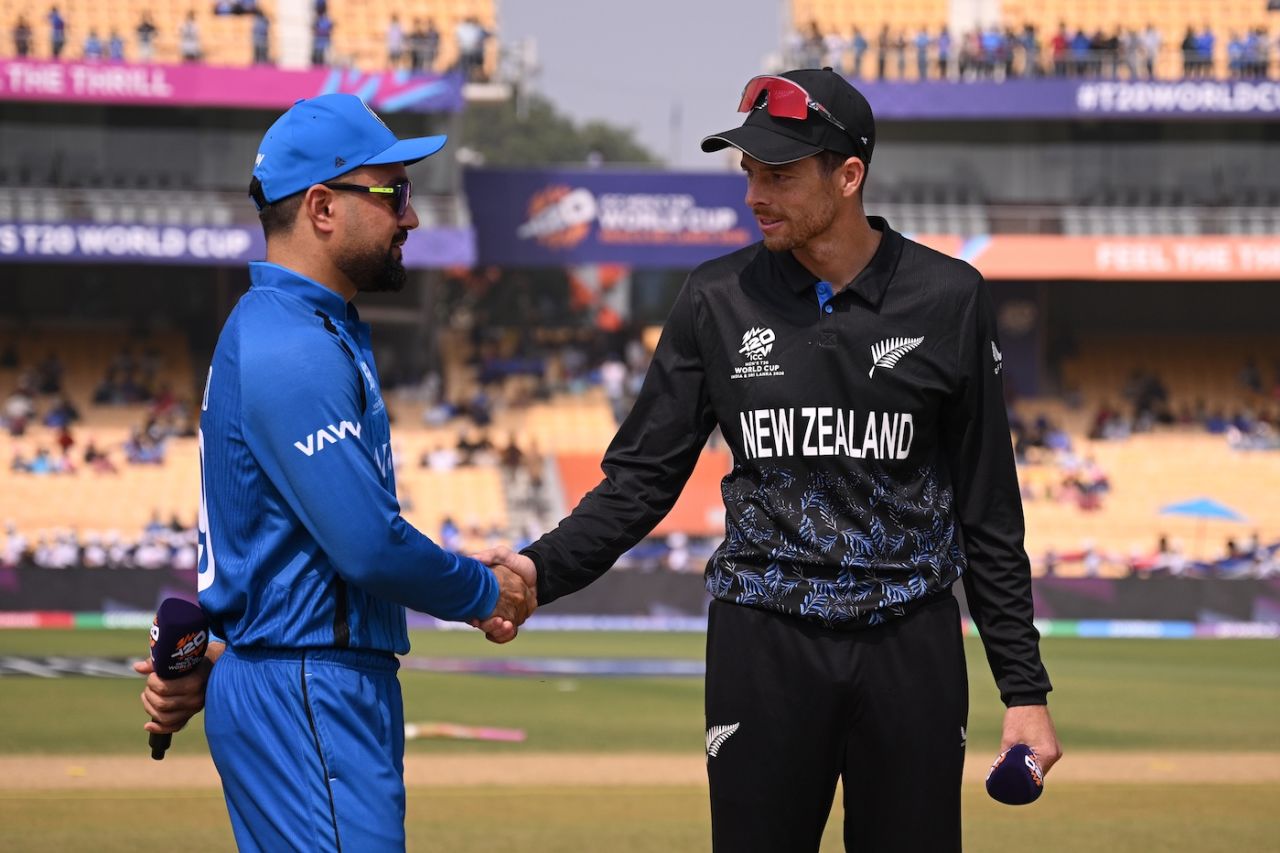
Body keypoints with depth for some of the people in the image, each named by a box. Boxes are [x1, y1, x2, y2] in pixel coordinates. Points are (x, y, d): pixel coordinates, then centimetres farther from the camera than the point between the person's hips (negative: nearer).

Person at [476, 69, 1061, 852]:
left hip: (911, 645, -1)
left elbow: (990, 508, 2)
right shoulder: (720, 300, 2)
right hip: (764, 641, 1)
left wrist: (1024, 687, 0)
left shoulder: (947, 298, -1)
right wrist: (541, 570, -14)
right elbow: (642, 479, 3)